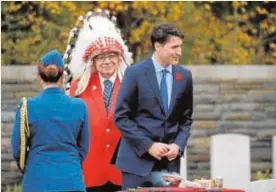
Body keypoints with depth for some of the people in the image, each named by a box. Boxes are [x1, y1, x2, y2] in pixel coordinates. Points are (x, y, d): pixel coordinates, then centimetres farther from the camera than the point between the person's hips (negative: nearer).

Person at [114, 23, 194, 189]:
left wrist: (178, 145, -3)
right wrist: (148, 145, -12)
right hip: (138, 159, -3)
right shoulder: (135, 73, -4)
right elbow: (121, 117, -5)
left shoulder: (184, 76, 7)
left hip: (170, 160, 3)